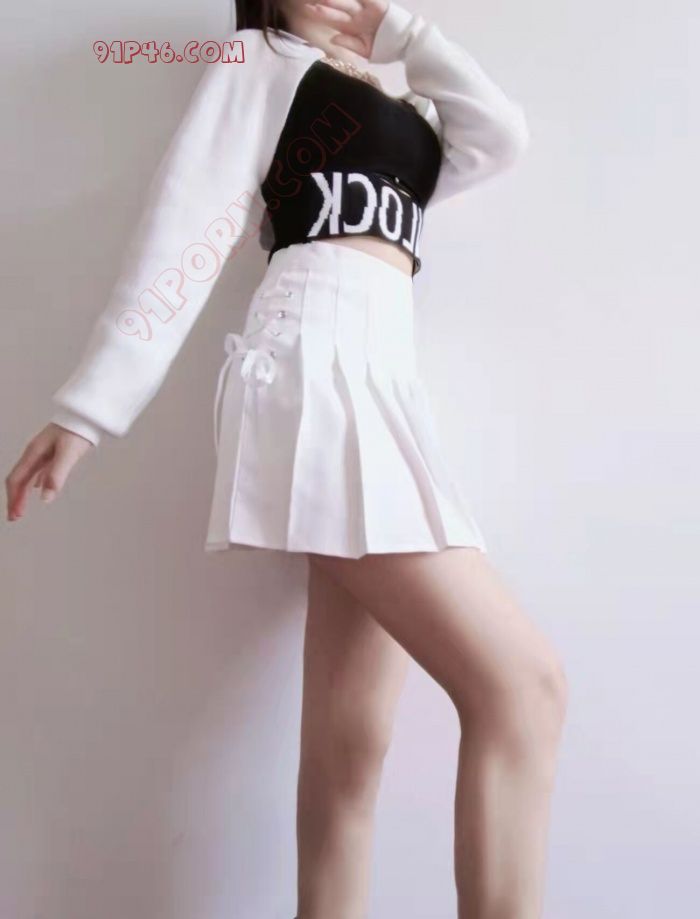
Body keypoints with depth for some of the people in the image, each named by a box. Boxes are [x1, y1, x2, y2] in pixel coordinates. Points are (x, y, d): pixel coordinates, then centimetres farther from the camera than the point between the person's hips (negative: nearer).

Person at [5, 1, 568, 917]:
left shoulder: (403, 115, 32)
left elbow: (502, 135, 13)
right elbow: (188, 223, -1)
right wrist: (89, 405, -7)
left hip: (379, 378, 7)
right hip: (319, 367, -7)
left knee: (351, 744, 1)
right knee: (522, 685, -16)